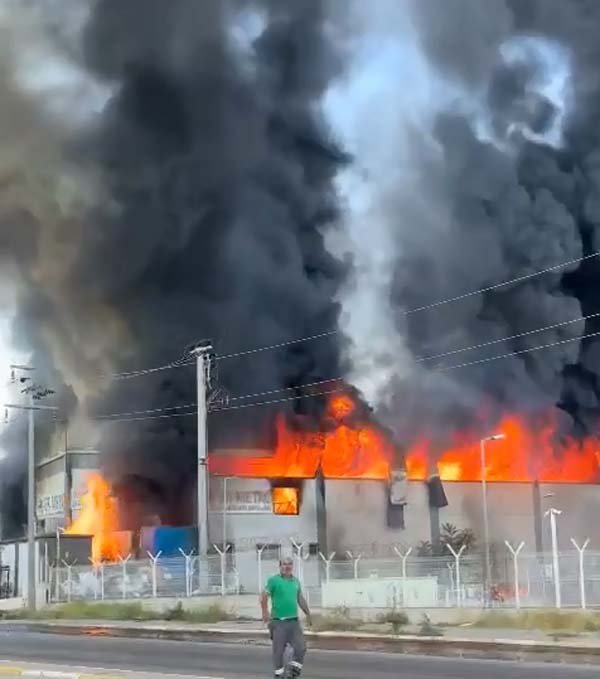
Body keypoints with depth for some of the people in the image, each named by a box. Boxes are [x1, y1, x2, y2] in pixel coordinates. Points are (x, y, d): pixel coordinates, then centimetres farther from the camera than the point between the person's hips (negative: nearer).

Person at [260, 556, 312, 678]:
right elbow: (264, 597, -11)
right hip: (279, 622, -5)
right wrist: (265, 612, -24)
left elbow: (301, 599, 22)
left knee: (301, 648, 1)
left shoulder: (296, 581, 12)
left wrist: (308, 614, 22)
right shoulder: (274, 580, -5)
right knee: (278, 650, 2)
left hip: (294, 621, 5)